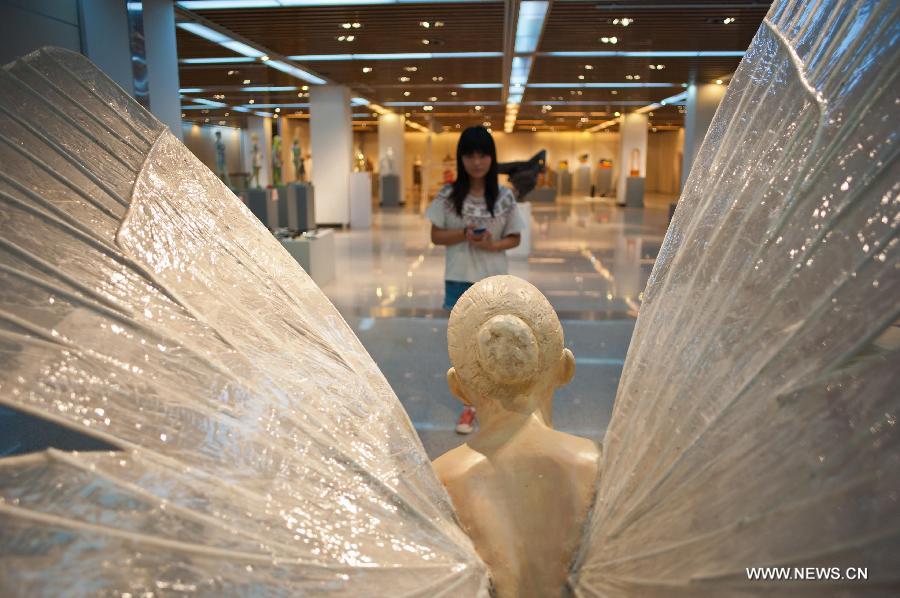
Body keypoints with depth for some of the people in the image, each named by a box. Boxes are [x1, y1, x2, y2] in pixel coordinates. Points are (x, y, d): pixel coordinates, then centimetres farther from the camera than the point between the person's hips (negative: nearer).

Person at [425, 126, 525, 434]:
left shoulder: (504, 196, -4)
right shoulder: (448, 195, -5)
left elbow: (515, 238, 3)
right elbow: (436, 236, -2)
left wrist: (492, 245, -17)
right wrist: (464, 235, -19)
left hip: (493, 280, 0)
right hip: (459, 280, 0)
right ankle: (471, 405, 25)